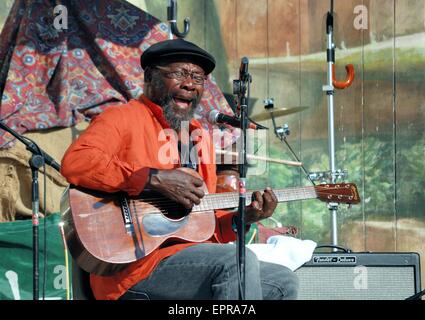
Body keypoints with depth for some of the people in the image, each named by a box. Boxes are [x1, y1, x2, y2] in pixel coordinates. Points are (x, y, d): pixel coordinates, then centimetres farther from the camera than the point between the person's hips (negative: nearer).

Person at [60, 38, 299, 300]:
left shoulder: (200, 138, 21)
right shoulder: (124, 118, -2)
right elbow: (74, 162, -22)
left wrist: (241, 219, 2)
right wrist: (155, 179, -23)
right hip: (131, 266, -8)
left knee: (282, 282, 4)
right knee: (238, 261, -27)